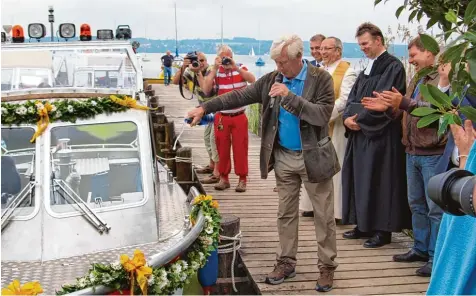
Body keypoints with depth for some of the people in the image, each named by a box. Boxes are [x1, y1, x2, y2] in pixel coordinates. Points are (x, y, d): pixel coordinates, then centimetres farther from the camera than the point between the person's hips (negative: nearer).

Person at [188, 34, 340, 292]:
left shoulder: (321, 79, -12)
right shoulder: (272, 79, 0)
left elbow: (322, 115, -23)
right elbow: (239, 96, 0)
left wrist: (290, 96, -29)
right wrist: (205, 107, -7)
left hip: (313, 157, -4)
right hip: (283, 157, 4)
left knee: (323, 216, 5)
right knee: (286, 213, 13)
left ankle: (327, 266, 17)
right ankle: (286, 262, 25)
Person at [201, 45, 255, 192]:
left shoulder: (240, 68, 0)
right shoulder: (215, 71, 0)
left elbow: (252, 79, -18)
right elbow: (206, 89, -14)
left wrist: (235, 67, -23)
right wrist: (215, 68, -16)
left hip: (239, 117, -1)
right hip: (221, 117, 1)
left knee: (240, 148, 3)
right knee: (222, 148, 7)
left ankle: (242, 179, 11)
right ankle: (224, 178, 18)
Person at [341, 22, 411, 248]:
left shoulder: (393, 66, -10)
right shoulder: (368, 68, 17)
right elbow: (354, 97, 12)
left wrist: (360, 119, -15)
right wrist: (348, 117, -5)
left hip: (381, 134, -8)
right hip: (360, 132, 9)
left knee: (378, 180, -4)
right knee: (361, 178, 10)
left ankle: (383, 230, 5)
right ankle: (364, 225, 20)